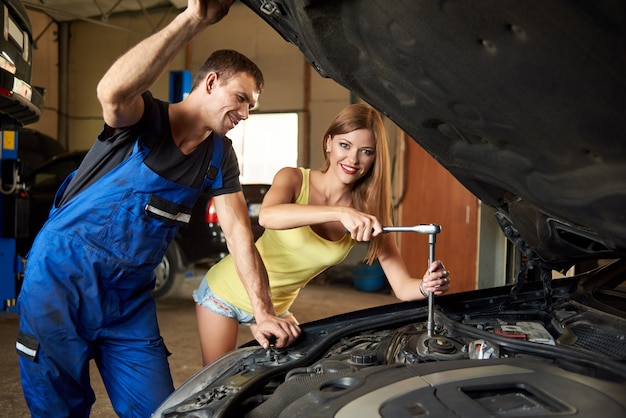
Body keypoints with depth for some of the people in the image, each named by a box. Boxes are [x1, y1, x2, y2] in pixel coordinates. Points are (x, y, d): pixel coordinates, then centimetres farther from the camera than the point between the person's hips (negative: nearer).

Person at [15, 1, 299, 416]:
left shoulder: (219, 157, 4)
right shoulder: (144, 118, -12)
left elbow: (240, 235, -3)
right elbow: (112, 91, -37)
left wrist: (265, 314, -14)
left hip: (129, 297, 5)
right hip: (61, 277, -4)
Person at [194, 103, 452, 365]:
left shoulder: (368, 214, -12)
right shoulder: (294, 179, -20)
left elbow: (402, 287, -18)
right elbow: (267, 216, -44)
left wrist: (426, 286, -40)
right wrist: (341, 212, -54)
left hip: (275, 307, 3)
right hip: (225, 293, -3)